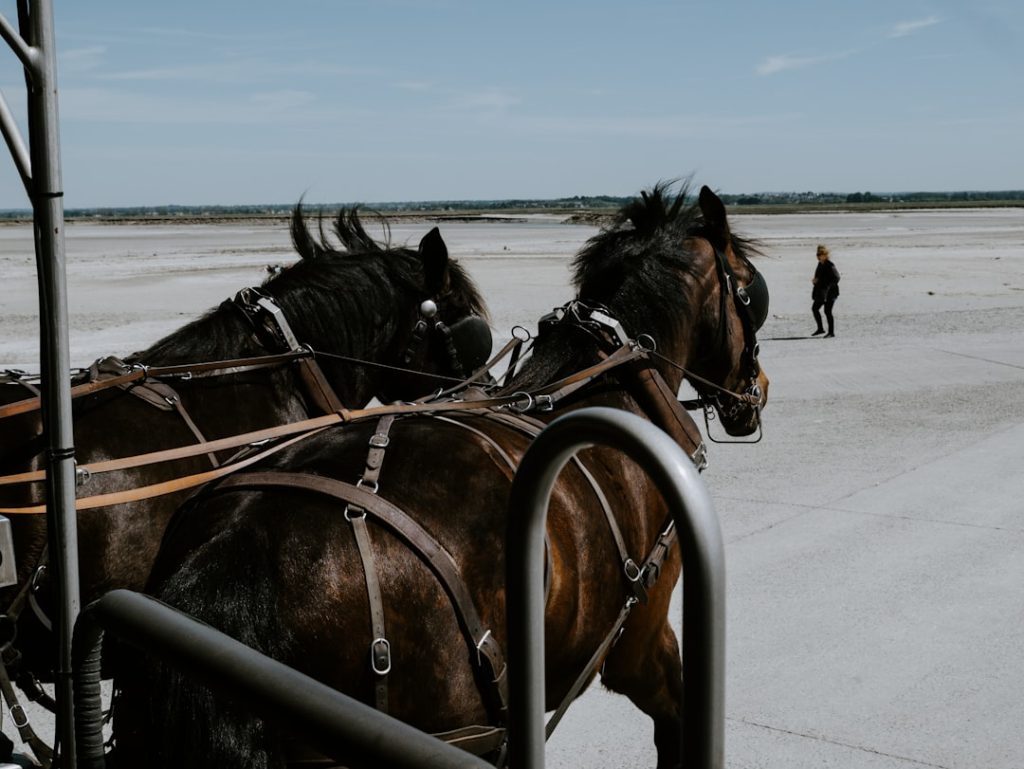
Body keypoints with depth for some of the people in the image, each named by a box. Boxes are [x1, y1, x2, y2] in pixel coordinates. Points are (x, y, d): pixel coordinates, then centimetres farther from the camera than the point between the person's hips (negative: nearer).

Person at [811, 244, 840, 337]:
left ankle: (831, 332, 2)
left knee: (827, 311, -7)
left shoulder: (830, 266, -17)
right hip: (821, 292, 10)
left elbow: (836, 278, -21)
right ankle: (820, 329, 22)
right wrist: (815, 279, 1)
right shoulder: (820, 264, 10)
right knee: (814, 308, 11)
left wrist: (827, 286, -26)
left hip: (829, 292, -9)